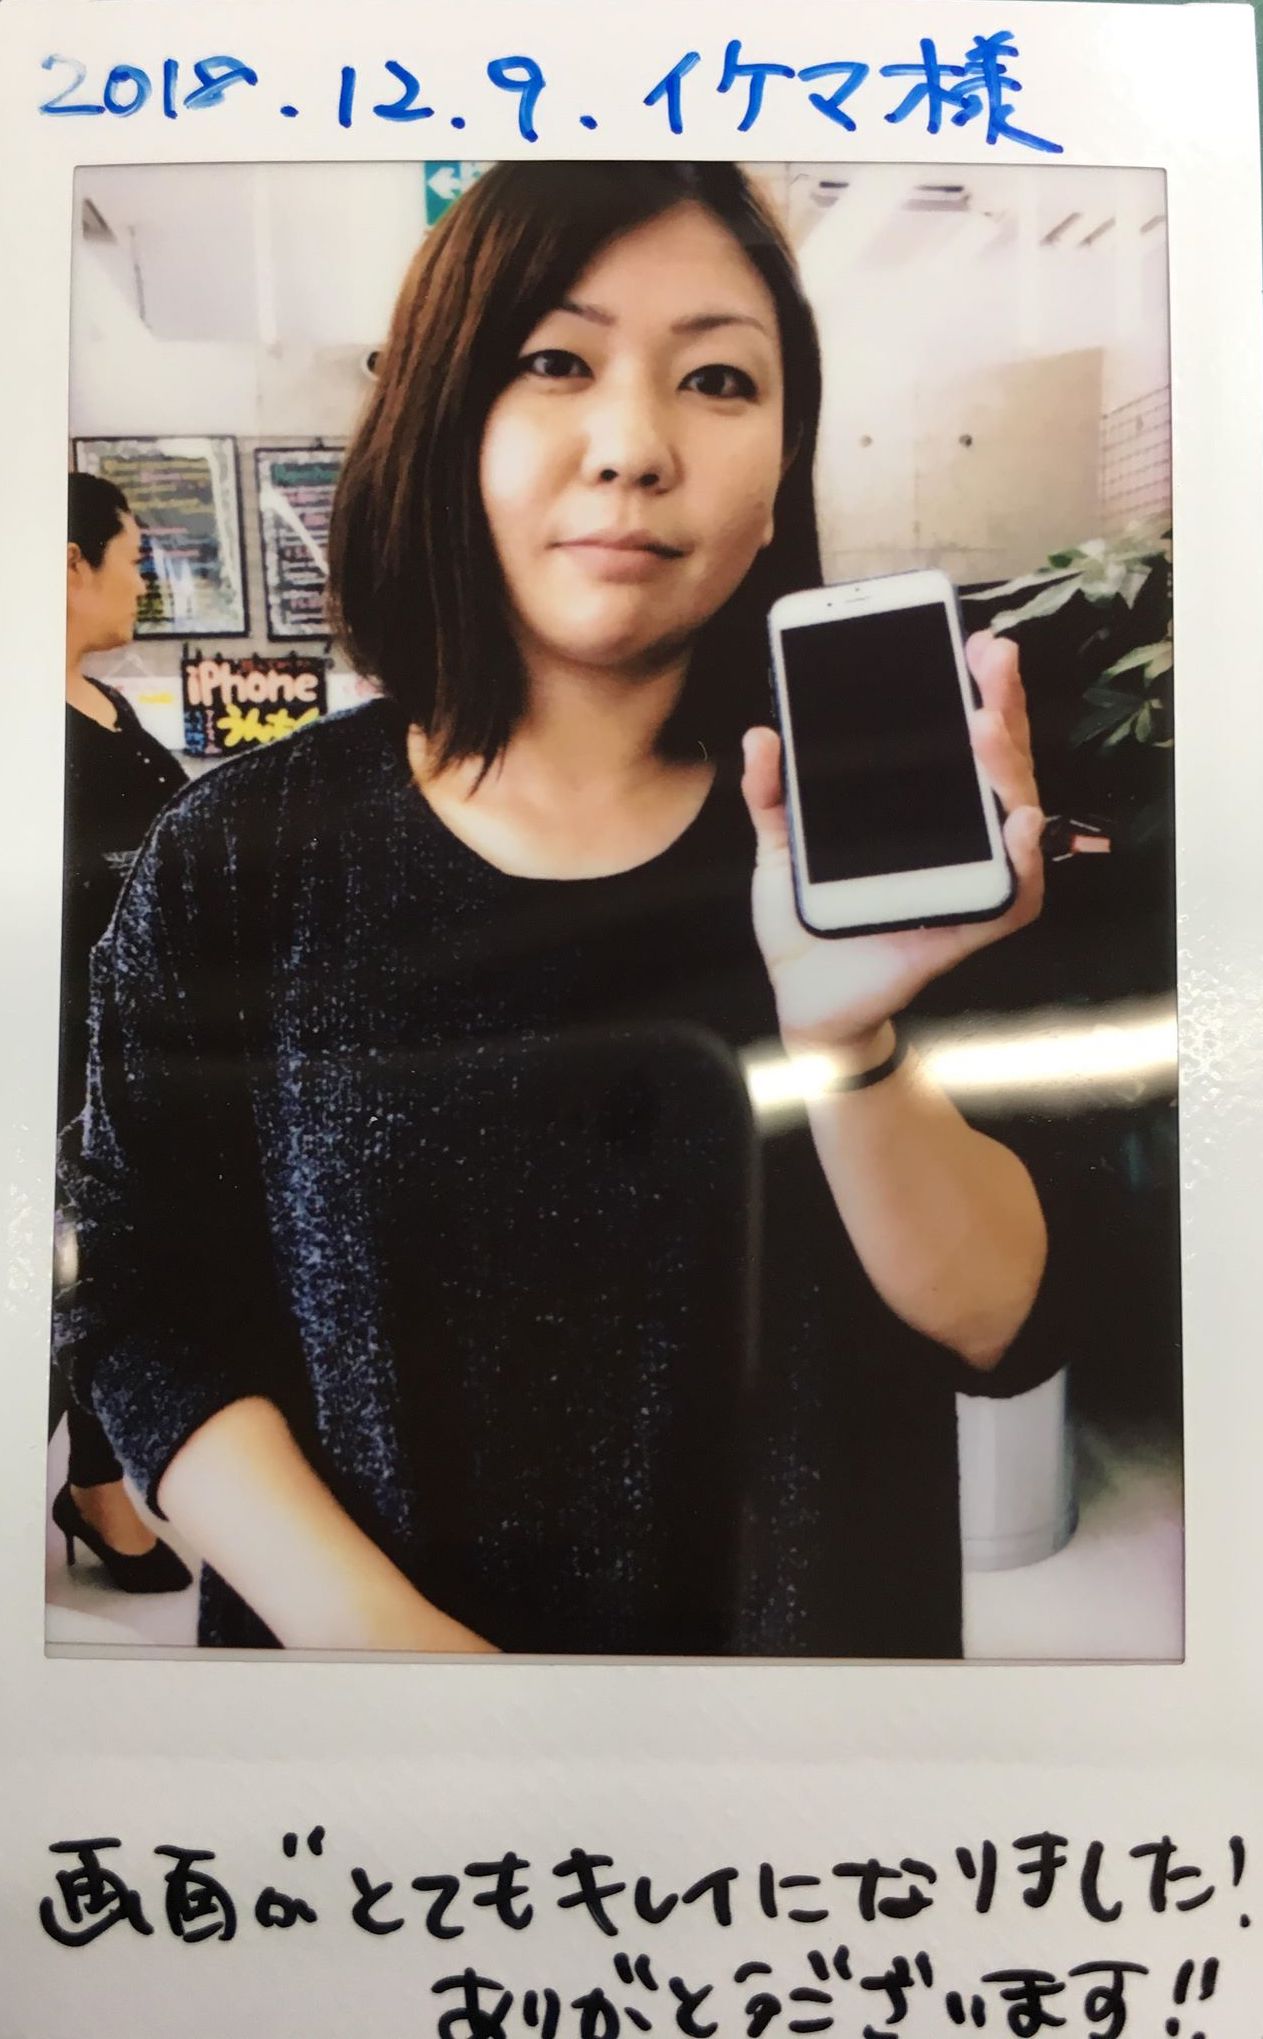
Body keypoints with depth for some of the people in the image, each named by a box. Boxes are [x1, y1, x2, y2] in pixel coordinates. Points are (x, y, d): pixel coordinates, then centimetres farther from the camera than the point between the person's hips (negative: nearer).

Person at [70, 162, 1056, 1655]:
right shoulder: (237, 853, -11)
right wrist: (377, 1628, -22)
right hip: (340, 1634, 0)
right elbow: (153, 1322, -9)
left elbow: (1002, 1334, -14)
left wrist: (845, 1033, -31)